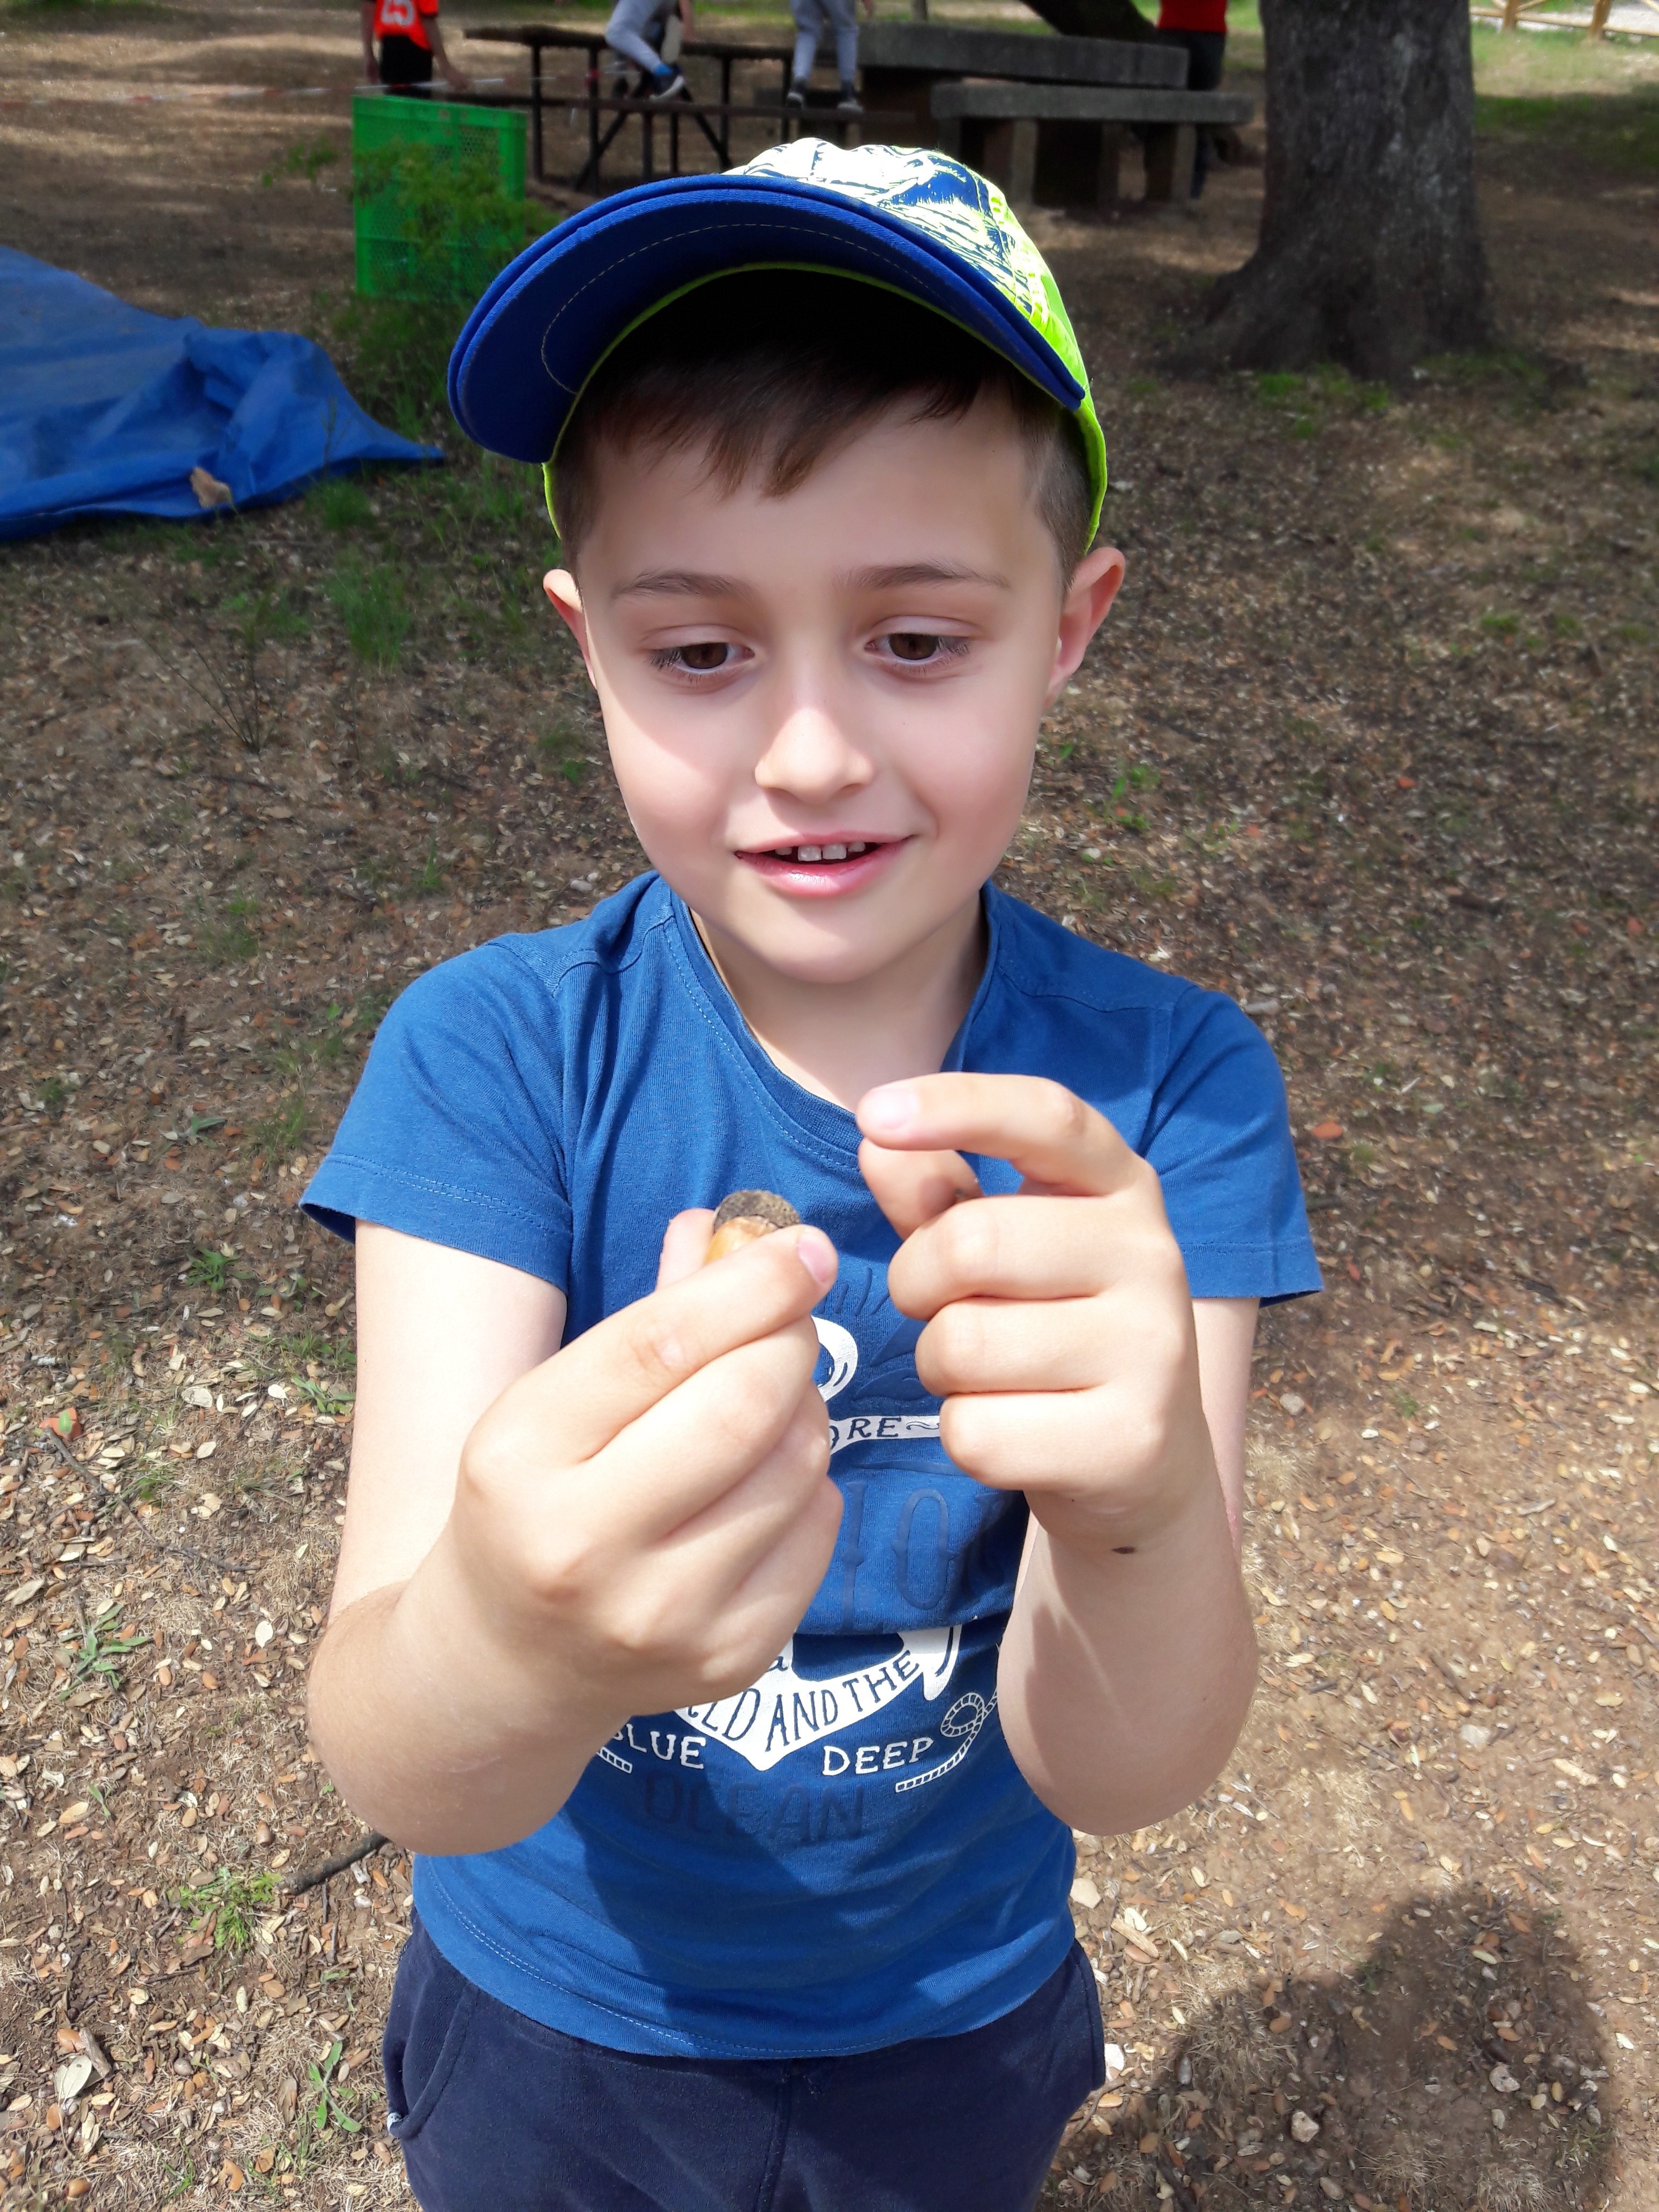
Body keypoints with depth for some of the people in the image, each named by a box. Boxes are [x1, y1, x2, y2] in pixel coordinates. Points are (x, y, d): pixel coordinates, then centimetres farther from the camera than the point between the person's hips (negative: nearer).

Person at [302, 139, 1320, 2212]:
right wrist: (511, 1644, -54)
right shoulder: (491, 1057, -25)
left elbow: (1121, 1770, -27)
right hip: (553, 2034, 0)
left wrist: (1144, 1507, -49)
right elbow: (391, 1774, -30)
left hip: (957, 2026, 1)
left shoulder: (1167, 1087, -23)